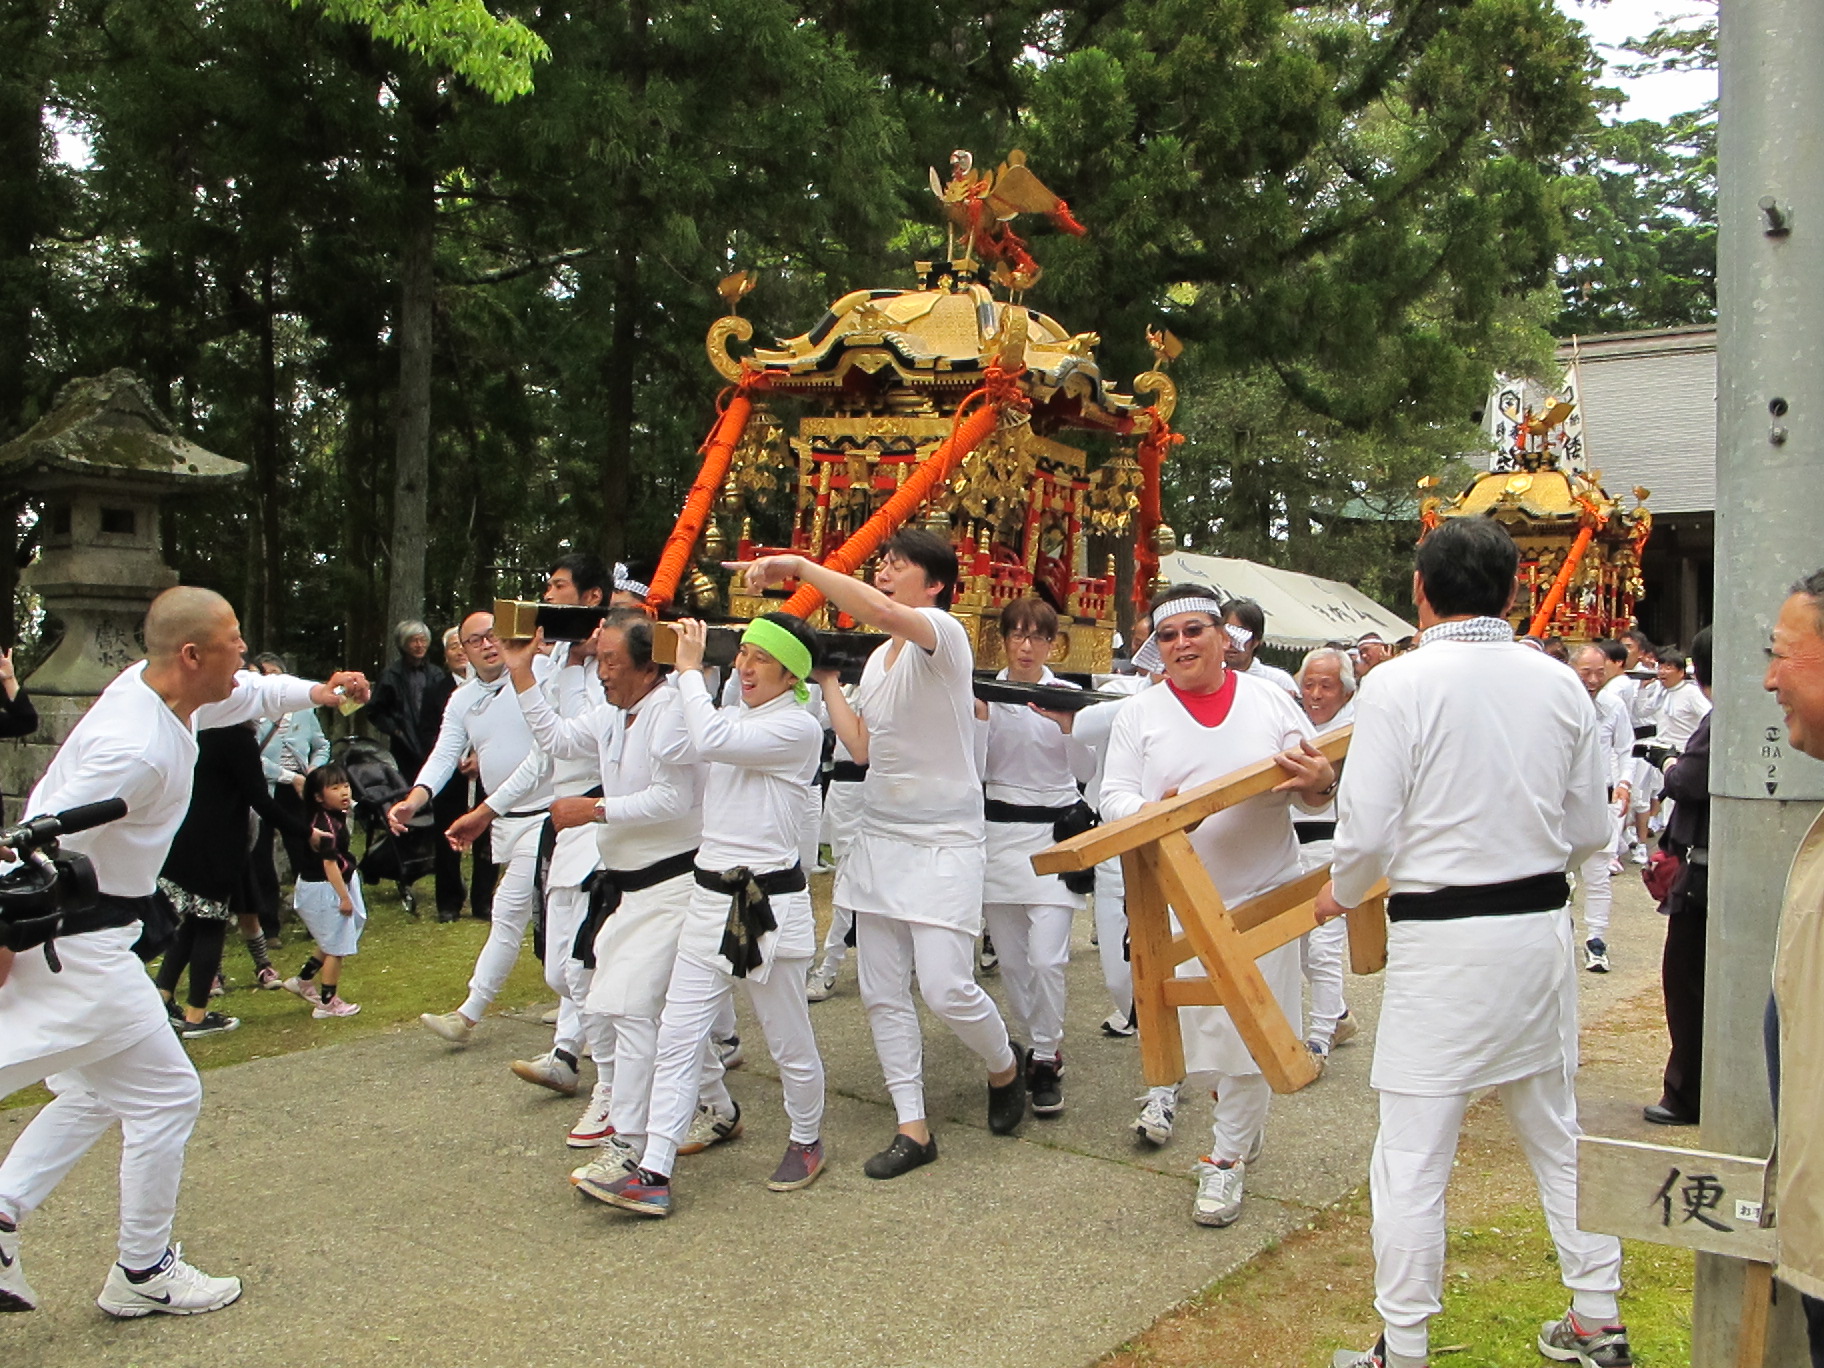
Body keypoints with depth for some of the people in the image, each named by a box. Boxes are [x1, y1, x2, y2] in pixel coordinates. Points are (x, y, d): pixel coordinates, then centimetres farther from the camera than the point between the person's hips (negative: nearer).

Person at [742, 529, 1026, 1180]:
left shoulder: (944, 634, -12)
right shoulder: (877, 658, 14)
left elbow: (882, 612, -34)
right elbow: (863, 745, 6)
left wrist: (800, 566, -28)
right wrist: (825, 678, 10)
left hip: (945, 842, -8)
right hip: (879, 838, 8)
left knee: (946, 987, -10)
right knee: (883, 993, 5)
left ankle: (1005, 1065, 22)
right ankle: (913, 1127, 16)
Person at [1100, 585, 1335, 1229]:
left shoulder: (1270, 700, 4)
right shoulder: (1139, 715, 3)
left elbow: (1319, 785, 7)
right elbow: (1114, 793, -2)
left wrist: (1320, 782, -18)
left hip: (1264, 893, 0)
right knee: (1191, 1020, 3)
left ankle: (1228, 1157, 16)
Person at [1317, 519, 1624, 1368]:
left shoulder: (1398, 684, -12)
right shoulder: (1561, 685, 3)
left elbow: (1367, 832, -13)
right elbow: (1590, 830, 9)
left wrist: (1340, 895, 6)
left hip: (1442, 940, -5)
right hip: (1543, 927, 6)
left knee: (1412, 1154, 3)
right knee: (1557, 1130, 21)